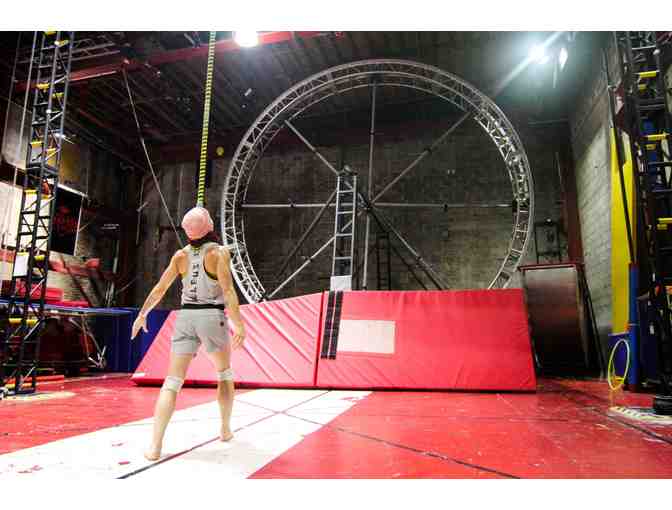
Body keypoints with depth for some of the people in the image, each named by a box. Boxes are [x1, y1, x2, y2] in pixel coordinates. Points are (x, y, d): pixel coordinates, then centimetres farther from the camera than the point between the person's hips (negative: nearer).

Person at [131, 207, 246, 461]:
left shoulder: (181, 254, 6)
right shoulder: (219, 252, -7)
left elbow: (159, 288, 10)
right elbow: (228, 290, -17)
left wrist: (142, 314, 22)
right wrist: (239, 324, -17)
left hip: (185, 317, 3)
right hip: (212, 317, -3)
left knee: (172, 382, 2)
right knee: (225, 373, 20)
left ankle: (155, 445, -8)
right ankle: (225, 429, 28)